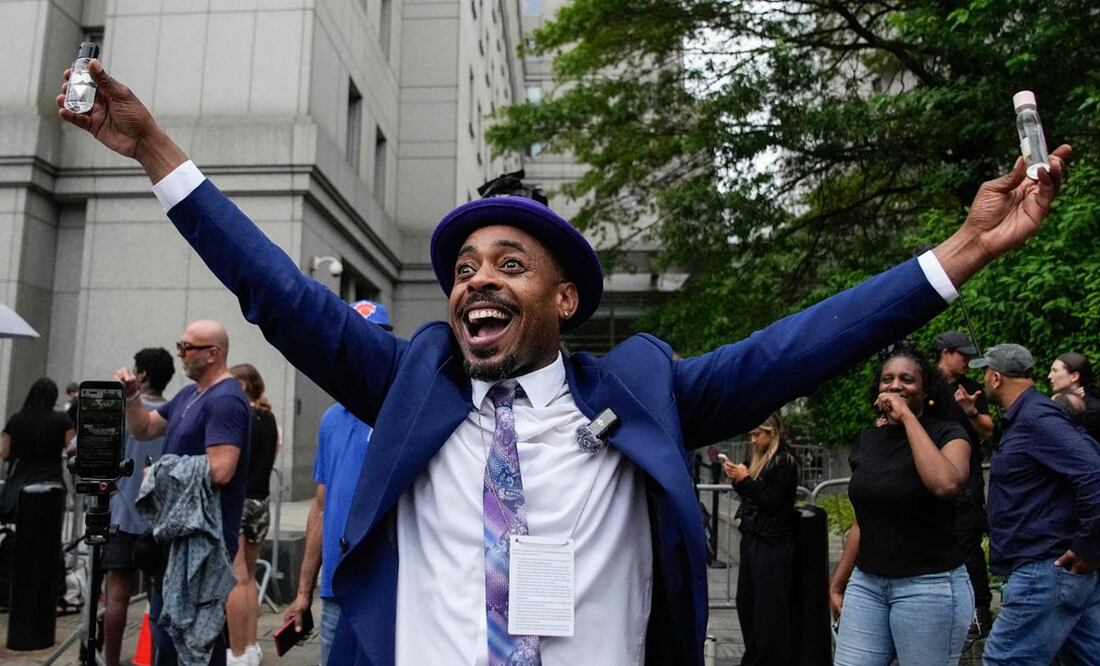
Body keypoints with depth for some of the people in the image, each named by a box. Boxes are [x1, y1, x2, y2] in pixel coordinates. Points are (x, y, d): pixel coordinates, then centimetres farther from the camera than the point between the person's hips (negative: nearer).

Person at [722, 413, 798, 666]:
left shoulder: (785, 462, -10)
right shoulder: (759, 459, 13)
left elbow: (771, 502, -14)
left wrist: (745, 480, -15)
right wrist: (737, 479, 4)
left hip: (773, 544, -8)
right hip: (752, 539, 8)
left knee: (770, 607, -4)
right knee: (745, 601, 12)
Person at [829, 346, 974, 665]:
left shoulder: (947, 433, -6)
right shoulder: (867, 440, 8)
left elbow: (946, 484, -30)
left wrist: (908, 417, -21)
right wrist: (838, 583, 15)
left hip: (930, 586, -5)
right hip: (866, 583, 5)